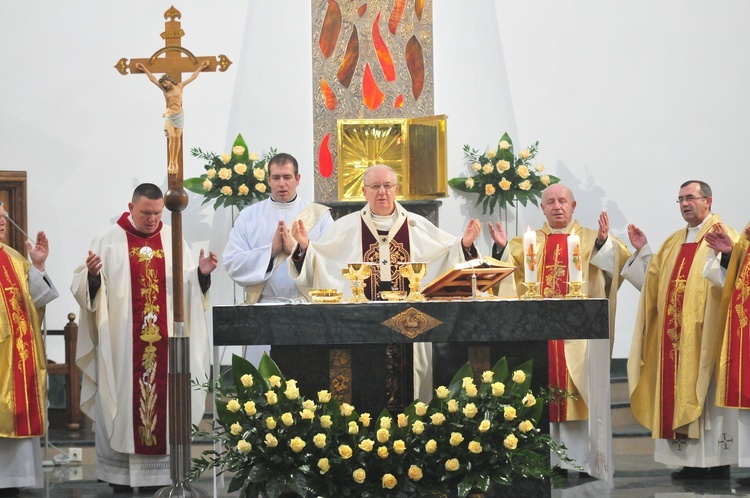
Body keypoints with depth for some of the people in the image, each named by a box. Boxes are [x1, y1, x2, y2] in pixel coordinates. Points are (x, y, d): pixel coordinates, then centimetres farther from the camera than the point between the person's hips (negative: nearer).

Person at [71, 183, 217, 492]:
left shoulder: (173, 242, 10)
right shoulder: (108, 242, 2)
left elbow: (190, 290, 9)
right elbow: (84, 290, -2)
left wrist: (202, 273, -11)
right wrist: (92, 275, -23)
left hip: (164, 343, 2)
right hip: (121, 346, -2)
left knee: (164, 403, 2)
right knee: (122, 403, -2)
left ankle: (160, 472, 8)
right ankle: (120, 476, 3)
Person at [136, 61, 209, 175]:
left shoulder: (180, 86, 1)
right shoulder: (164, 89, 1)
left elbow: (192, 77, 7)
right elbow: (153, 79, 5)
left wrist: (200, 68, 10)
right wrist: (144, 69, 8)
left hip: (179, 115, 1)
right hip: (169, 115, -1)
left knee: (177, 137, -1)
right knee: (172, 137, -13)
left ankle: (175, 160, 6)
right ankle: (171, 162, -9)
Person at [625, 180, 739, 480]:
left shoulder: (724, 236, -3)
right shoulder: (674, 242, 19)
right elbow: (654, 283, 16)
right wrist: (643, 251, 10)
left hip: (704, 331, -7)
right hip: (675, 335, 7)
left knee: (707, 395, -6)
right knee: (679, 395, 5)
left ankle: (717, 463, -2)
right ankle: (691, 462, 10)